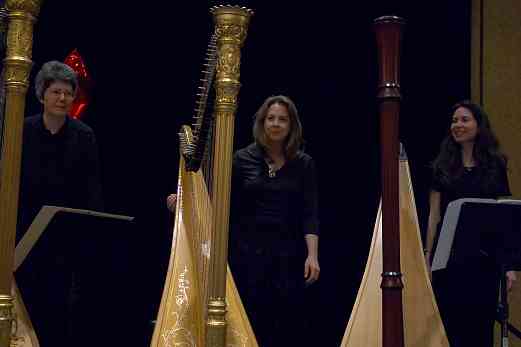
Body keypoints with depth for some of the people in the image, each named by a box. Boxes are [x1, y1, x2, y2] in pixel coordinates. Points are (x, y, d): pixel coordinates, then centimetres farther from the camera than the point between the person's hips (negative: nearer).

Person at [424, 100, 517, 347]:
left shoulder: (495, 165, 6)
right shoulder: (443, 166, 6)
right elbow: (434, 216, 5)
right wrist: (427, 258, 0)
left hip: (484, 259, 0)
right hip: (448, 257, 0)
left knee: (481, 327, 5)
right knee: (449, 327, 3)